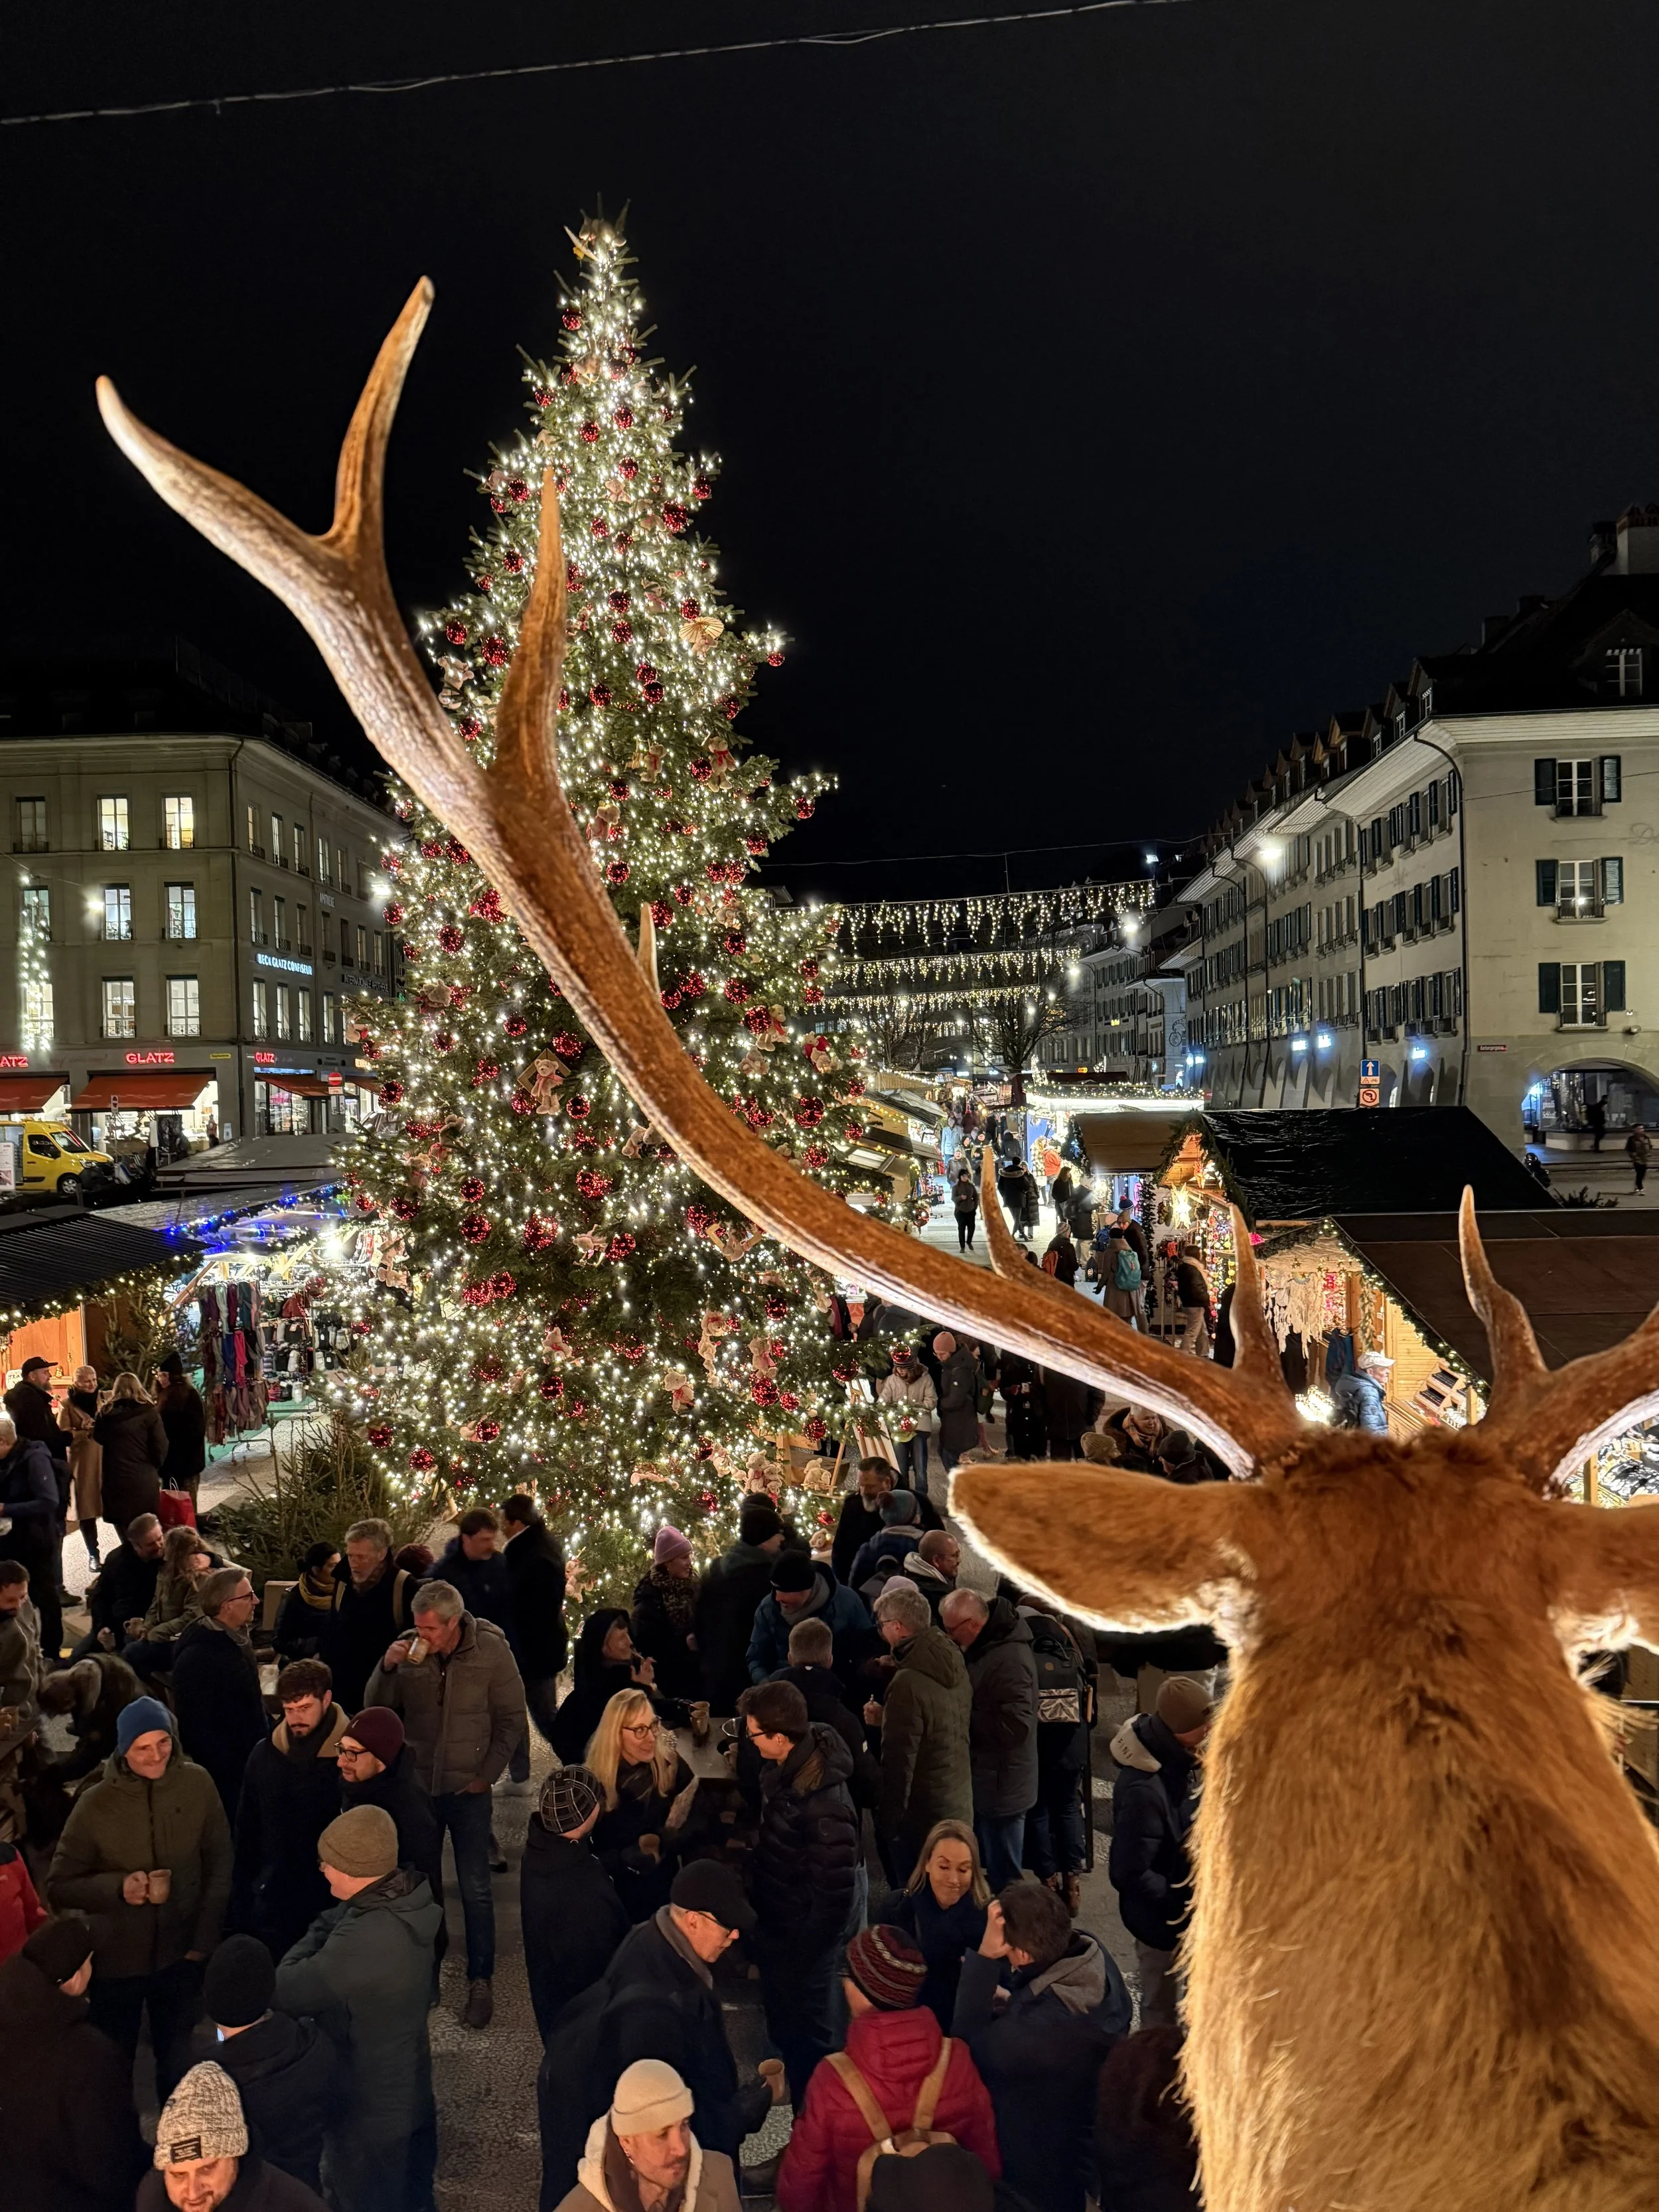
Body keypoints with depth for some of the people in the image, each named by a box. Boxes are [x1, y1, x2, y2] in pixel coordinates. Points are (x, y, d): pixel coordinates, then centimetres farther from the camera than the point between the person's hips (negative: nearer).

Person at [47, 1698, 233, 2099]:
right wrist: (117, 1887, -23)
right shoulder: (96, 1804, -15)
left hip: (180, 1953, 1)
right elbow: (59, 1887, -7)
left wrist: (203, 1940, -5)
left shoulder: (197, 1784, -13)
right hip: (115, 1959, -1)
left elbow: (220, 1865, -3)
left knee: (177, 2062, 20)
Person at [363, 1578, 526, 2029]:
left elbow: (512, 1719, -4)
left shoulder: (491, 1650, -13)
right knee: (417, 1883, 15)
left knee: (475, 1889, 1)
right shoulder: (408, 1649, -9)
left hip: (467, 1788, -2)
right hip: (416, 1783, 3)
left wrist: (488, 1774, -7)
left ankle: (480, 1982, 16)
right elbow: (378, 1710, -3)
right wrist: (387, 1668, -20)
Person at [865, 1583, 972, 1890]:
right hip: (959, 1810, 8)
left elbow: (899, 1761, -22)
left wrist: (887, 1823, -13)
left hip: (920, 1818, -8)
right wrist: (887, 1719, 13)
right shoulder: (955, 1666, 3)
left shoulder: (908, 1683, -24)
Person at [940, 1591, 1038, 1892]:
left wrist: (962, 1720, -21)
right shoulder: (982, 1647, 4)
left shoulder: (1009, 1661, -26)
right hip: (984, 1779, 9)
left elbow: (1015, 1726, -29)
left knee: (1002, 1878, 5)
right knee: (990, 1868, 21)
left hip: (1000, 1786, -9)